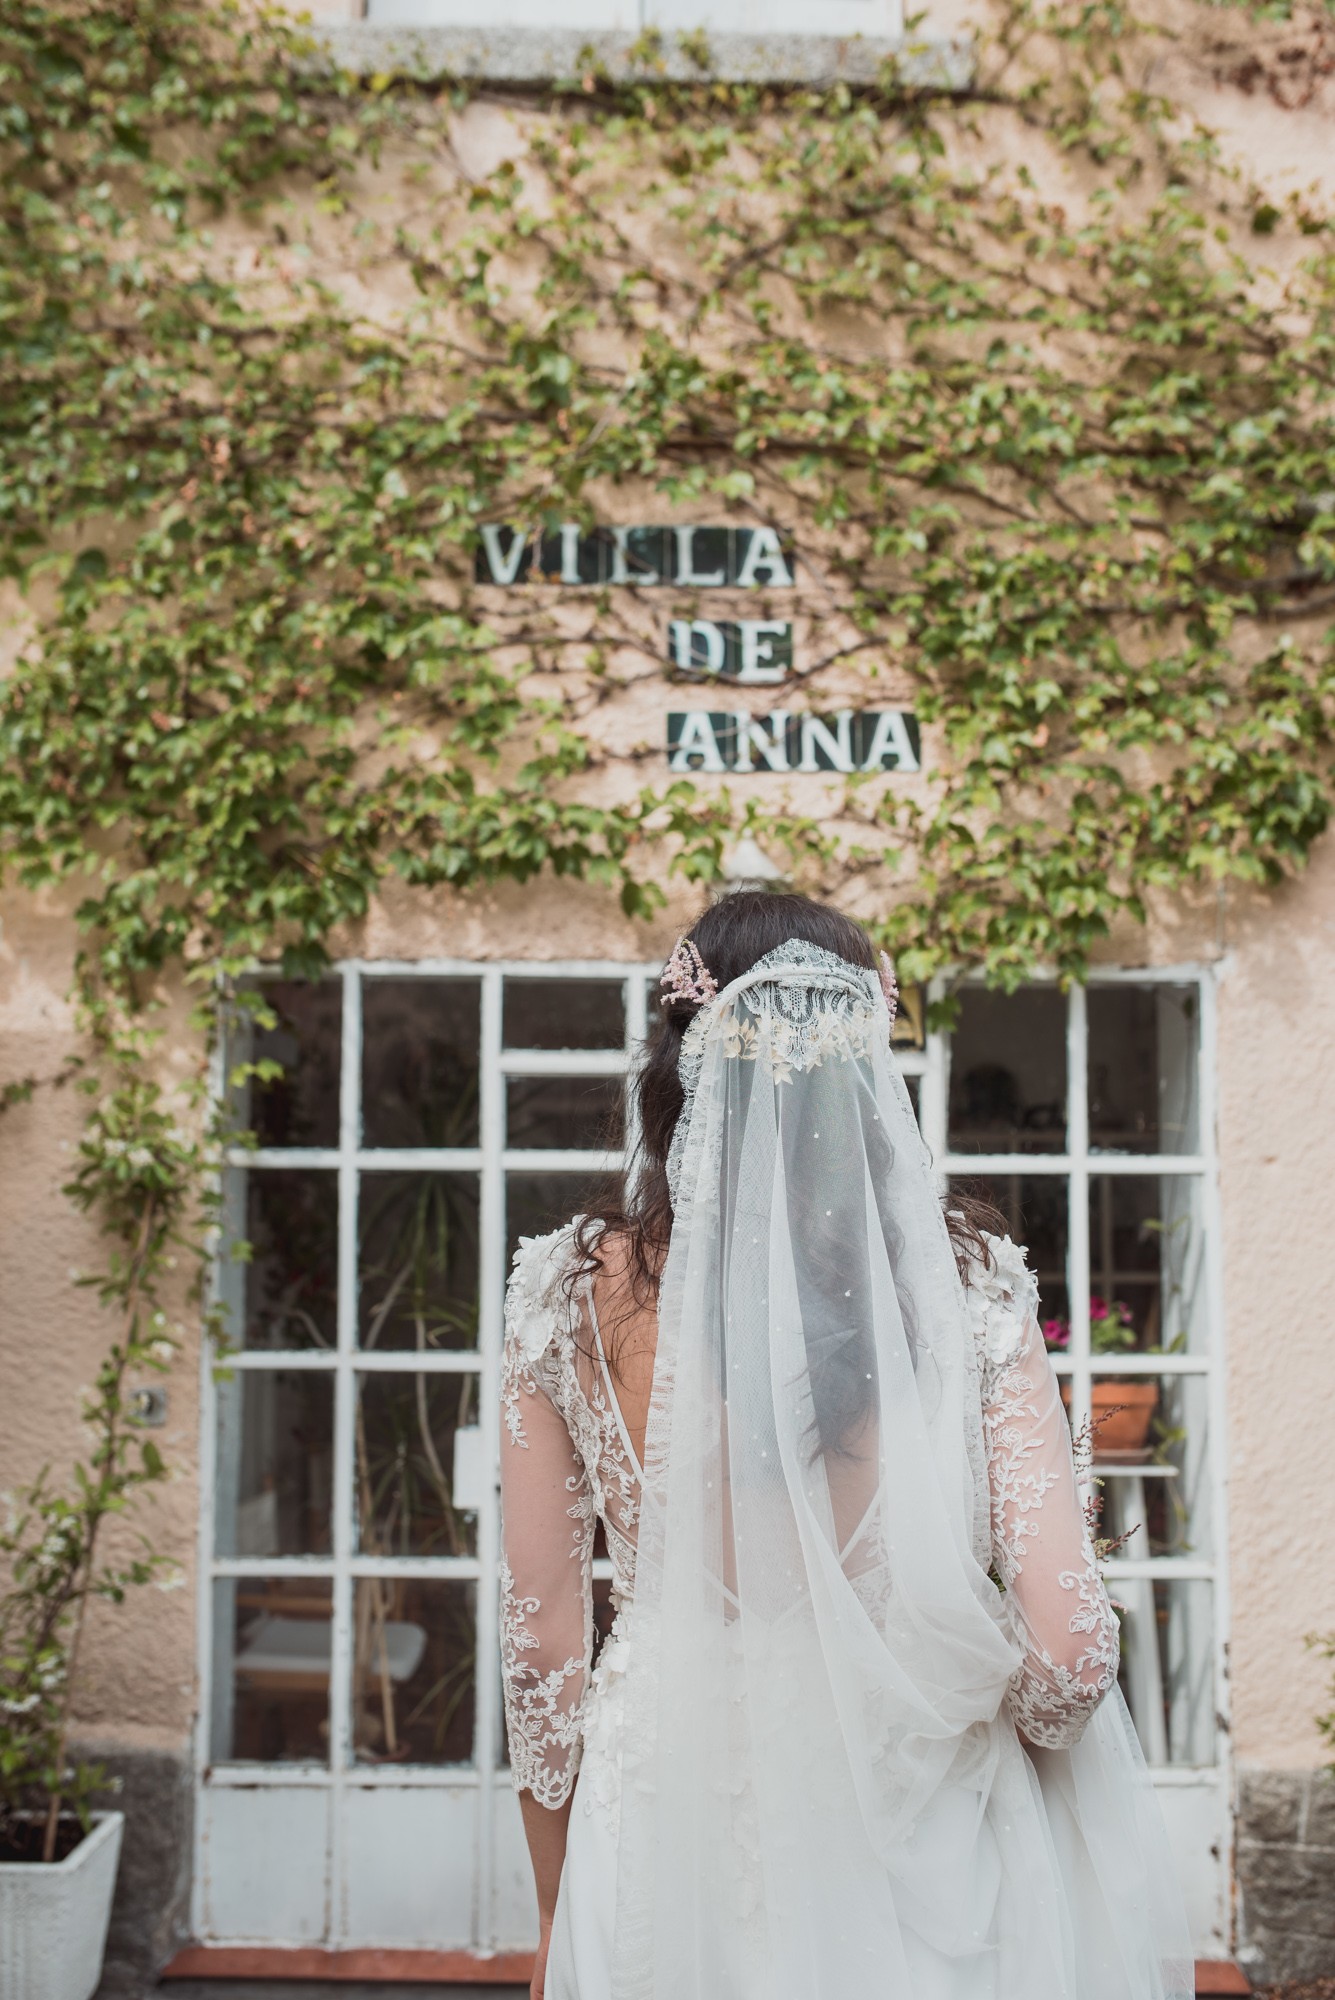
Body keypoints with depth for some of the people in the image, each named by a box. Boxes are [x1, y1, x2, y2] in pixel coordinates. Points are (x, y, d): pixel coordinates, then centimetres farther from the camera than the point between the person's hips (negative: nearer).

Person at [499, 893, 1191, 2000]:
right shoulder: (966, 1279, -8)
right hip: (917, 1852, 0)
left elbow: (541, 1652, -3)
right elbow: (1067, 1646, -12)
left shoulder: (575, 1292, -7)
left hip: (674, 1838, 0)